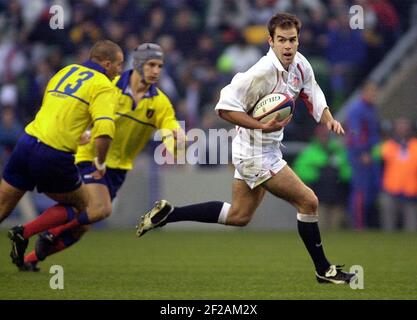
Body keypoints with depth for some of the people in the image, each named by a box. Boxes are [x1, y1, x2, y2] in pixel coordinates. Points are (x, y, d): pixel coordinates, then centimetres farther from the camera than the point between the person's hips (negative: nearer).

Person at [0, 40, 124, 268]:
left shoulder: (66, 71, 20)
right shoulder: (103, 86, -2)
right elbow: (104, 129, -18)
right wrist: (100, 163, -4)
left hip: (26, 143, 6)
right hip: (55, 156, -6)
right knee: (80, 206, 17)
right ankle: (24, 233, 2)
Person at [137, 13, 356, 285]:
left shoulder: (300, 64, -1)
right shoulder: (263, 72, -26)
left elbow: (313, 93, 15)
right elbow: (226, 107, -24)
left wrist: (328, 119, -2)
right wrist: (263, 126, -30)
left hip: (268, 148, 9)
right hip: (257, 153, -9)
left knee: (239, 216, 19)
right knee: (308, 202, -5)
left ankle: (167, 213, 23)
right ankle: (324, 270, 9)